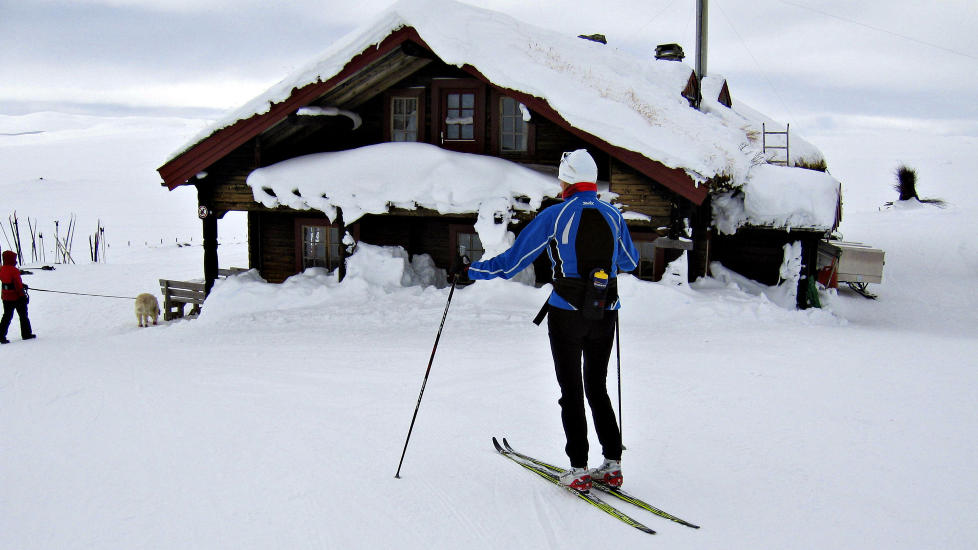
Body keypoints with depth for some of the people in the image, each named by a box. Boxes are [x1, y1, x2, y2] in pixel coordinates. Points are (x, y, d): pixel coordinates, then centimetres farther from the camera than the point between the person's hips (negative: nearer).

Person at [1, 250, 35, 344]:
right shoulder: (14, 270, -21)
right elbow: (18, 284, -20)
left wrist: (22, 285, 19)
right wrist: (23, 295, -11)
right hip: (16, 297, -6)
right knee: (23, 315, 10)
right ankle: (26, 334, 18)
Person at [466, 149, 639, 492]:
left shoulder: (555, 216, -8)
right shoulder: (612, 215, 4)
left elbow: (513, 260, -5)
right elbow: (630, 262, 19)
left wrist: (473, 271, 9)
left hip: (567, 314, -4)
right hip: (605, 314, 4)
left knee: (571, 392, 7)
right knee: (598, 389, 17)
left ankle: (579, 470, 6)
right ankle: (612, 465, 15)